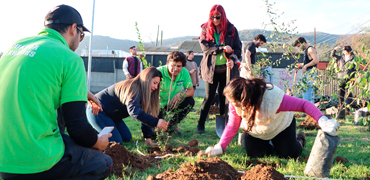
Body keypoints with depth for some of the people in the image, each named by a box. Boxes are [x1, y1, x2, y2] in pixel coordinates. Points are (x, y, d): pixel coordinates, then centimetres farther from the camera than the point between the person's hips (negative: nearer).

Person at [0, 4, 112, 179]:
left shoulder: (16, 45, 11)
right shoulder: (70, 59, -10)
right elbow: (78, 127, -12)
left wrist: (80, 92, 31)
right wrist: (99, 143, 10)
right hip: (35, 162, -7)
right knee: (104, 163, 13)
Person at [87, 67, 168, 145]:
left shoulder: (143, 93, 3)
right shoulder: (133, 88, -26)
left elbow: (145, 115, 1)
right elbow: (134, 111, -42)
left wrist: (148, 138, -5)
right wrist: (156, 122, -48)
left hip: (111, 115, 10)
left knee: (127, 138, 7)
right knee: (116, 141, -16)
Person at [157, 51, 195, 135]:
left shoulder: (184, 72, -8)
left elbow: (191, 91, -5)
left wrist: (181, 94, -28)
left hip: (173, 104, 5)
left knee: (190, 101, -18)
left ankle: (171, 125, 2)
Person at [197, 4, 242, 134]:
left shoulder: (231, 29, 3)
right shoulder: (205, 29, 3)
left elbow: (238, 48, 4)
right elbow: (205, 47, -9)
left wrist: (232, 59, -15)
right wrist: (222, 48, -19)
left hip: (226, 68, 1)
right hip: (211, 68, -1)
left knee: (224, 97, 7)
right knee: (208, 97, -1)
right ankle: (200, 125, 8)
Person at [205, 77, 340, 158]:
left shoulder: (272, 98, -44)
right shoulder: (236, 104, -30)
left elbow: (304, 105, -40)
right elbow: (232, 126, -20)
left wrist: (322, 121, -54)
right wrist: (220, 147, -34)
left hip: (281, 125, -3)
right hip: (254, 130, 3)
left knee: (288, 155, -7)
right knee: (254, 154, -14)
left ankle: (299, 140, 30)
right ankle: (270, 146, 22)